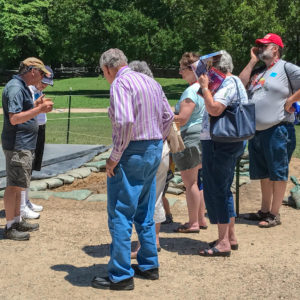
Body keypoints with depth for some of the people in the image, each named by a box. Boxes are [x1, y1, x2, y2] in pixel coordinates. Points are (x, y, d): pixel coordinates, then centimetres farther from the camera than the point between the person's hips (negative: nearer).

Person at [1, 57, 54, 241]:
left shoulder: (22, 87, 15)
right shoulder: (15, 88, -17)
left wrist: (37, 105, 14)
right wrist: (39, 110, -25)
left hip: (24, 145, 10)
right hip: (18, 146, -10)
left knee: (18, 186, 17)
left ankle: (17, 221, 27)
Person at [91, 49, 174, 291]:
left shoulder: (120, 83, -14)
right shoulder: (151, 82, 12)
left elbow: (125, 122, -26)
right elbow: (168, 115, 16)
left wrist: (114, 158, -18)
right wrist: (157, 142, 18)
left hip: (132, 153, -9)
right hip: (154, 152, 9)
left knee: (120, 216, -1)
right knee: (145, 213, 19)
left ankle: (121, 276, 4)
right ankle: (149, 265, 28)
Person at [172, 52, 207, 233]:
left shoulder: (191, 91, -19)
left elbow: (182, 119, -23)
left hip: (190, 138, -9)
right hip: (204, 137, 9)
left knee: (190, 183, -1)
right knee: (198, 181, 17)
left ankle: (193, 223, 6)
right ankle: (201, 219, 24)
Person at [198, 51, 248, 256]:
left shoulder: (228, 84, -15)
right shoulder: (235, 82, 18)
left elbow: (214, 109, -28)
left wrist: (205, 87, -17)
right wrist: (206, 88, 11)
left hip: (220, 144, -11)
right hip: (231, 143, 11)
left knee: (216, 191, -6)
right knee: (224, 190, 17)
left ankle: (223, 243, -1)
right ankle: (231, 237, 25)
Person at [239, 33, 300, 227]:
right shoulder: (258, 72, 19)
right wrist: (252, 61, 9)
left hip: (277, 130, -8)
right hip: (257, 131, 8)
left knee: (278, 174, -1)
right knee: (263, 174, 16)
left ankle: (275, 214, 4)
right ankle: (265, 210, 26)